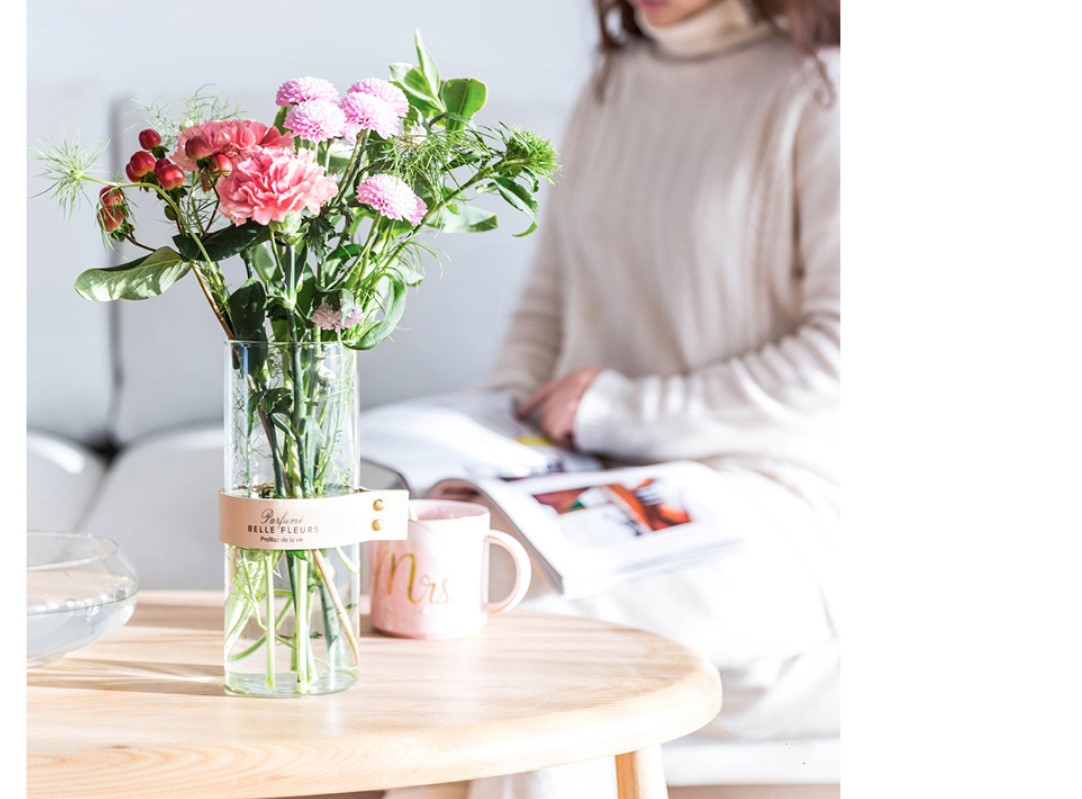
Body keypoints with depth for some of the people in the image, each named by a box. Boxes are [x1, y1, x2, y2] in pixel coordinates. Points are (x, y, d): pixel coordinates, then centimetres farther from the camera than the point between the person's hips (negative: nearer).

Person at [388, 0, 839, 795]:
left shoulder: (817, 94, -5)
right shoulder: (608, 96, 16)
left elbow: (836, 355, -13)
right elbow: (549, 302, 22)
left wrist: (630, 410, -12)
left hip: (766, 490, -6)